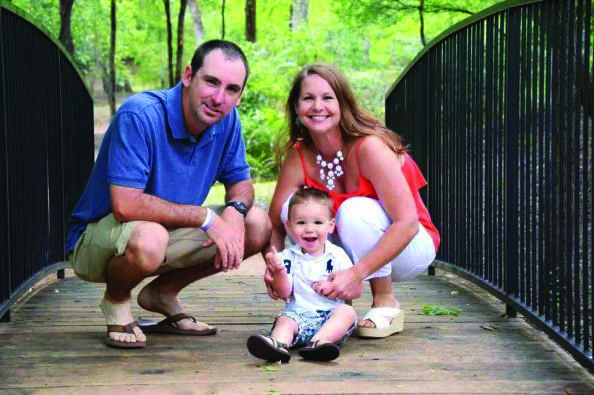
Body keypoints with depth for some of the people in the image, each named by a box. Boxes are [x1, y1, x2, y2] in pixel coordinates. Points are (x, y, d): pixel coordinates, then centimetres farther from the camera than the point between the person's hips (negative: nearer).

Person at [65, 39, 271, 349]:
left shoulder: (226, 120, -6)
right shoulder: (140, 115, -27)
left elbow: (240, 181, 5)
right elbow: (125, 205, -33)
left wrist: (235, 210, -21)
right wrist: (205, 217, -27)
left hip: (169, 230, 7)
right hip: (97, 238, -7)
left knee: (258, 226, -7)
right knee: (148, 239, -41)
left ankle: (162, 294, 10)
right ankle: (116, 300, -3)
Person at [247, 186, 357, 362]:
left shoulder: (337, 255, 6)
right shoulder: (288, 257, 6)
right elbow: (284, 293, -1)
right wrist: (279, 272, -20)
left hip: (331, 315, 0)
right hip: (298, 314, 0)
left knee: (347, 311, -28)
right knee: (285, 321, -29)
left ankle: (319, 341, -51)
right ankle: (279, 344, -61)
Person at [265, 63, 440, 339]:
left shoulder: (370, 147, -27)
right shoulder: (298, 157, -11)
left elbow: (407, 223, -32)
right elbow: (275, 223, -8)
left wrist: (356, 274, -39)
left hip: (409, 247, -5)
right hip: (354, 253, 5)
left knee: (355, 210, -34)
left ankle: (386, 303, -14)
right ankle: (333, 298, -4)